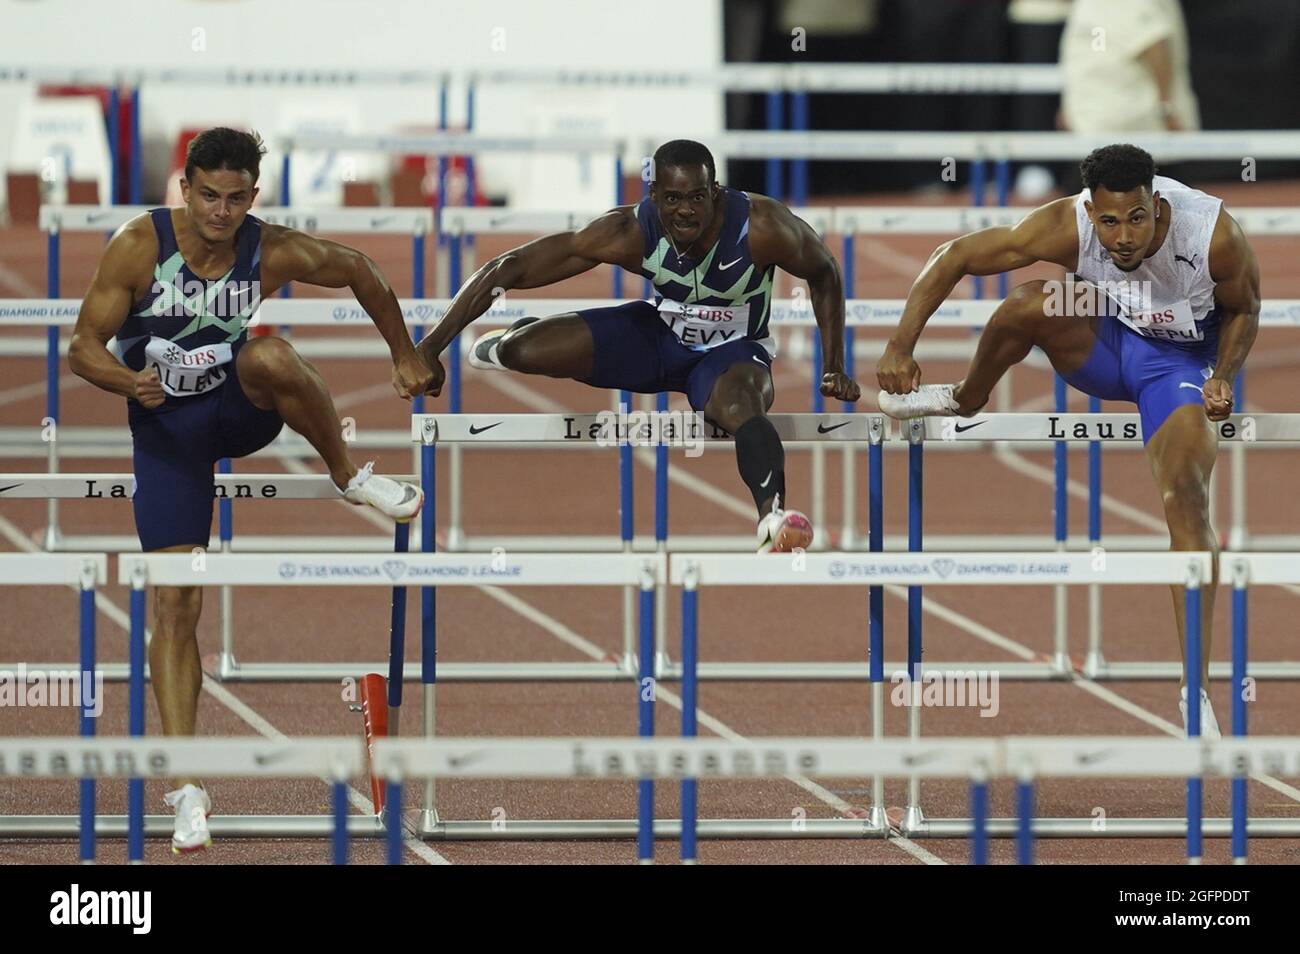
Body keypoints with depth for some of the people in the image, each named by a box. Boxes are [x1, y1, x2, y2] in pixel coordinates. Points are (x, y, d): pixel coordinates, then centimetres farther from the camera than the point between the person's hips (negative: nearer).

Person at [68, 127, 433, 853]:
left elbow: (358, 271, 2)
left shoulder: (273, 253, -17)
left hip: (237, 410, 0)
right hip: (165, 425, 0)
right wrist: (131, 382, -37)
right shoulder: (139, 247, -20)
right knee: (175, 602, -10)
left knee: (269, 356, -37)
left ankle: (350, 477, -12)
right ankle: (187, 784, -8)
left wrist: (405, 356, 7)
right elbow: (84, 347, -18)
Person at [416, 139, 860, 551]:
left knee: (740, 405, -40)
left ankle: (773, 518, -67)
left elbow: (824, 274, -7)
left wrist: (834, 368, -9)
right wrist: (431, 347, -28)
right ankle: (506, 345, 25)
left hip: (732, 350, -2)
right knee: (524, 350, -16)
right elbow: (508, 268, -24)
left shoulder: (761, 227, -29)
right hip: (659, 333, 2)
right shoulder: (629, 232, -27)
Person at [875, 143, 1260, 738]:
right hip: (1104, 338, 2)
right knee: (1027, 304, -30)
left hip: (1183, 357, -2)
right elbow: (954, 257, -20)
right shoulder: (1067, 227, -29)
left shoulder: (1216, 236, -30)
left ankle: (1197, 689, -22)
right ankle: (965, 402, 5)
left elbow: (1243, 309, -7)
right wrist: (900, 348, -27)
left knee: (1185, 496, -23)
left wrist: (1223, 377, -22)